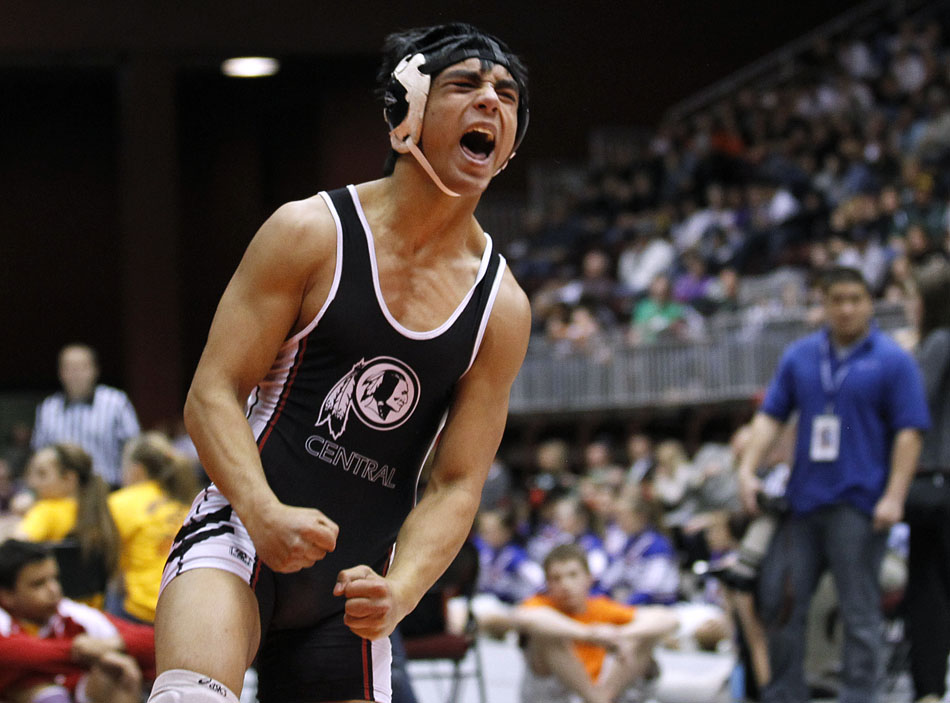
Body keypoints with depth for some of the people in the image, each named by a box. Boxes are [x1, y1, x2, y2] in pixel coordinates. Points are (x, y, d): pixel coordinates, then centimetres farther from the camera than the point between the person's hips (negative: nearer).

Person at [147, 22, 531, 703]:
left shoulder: (502, 308, 2)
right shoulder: (312, 232, -6)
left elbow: (457, 485, 1)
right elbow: (211, 395, -8)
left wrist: (397, 594, -18)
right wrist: (264, 514, -26)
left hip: (349, 594, 4)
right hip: (242, 530, -4)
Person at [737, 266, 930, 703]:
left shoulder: (892, 360, -2)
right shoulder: (799, 356, 11)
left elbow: (909, 432, -5)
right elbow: (770, 416, 12)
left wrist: (894, 496, -13)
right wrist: (748, 469, 0)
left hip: (860, 504, -5)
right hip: (803, 499, 5)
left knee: (859, 609, -2)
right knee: (779, 597, 6)